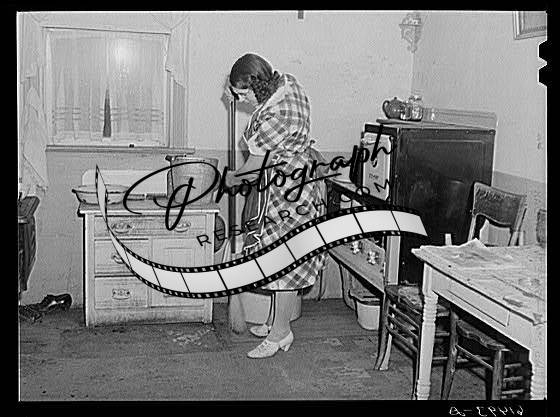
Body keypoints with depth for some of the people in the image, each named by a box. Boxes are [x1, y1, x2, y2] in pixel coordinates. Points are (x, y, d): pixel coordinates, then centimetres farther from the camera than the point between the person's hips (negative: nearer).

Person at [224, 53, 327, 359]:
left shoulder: (272, 119, -29)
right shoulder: (286, 82, -1)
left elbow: (255, 167, -17)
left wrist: (233, 179, 3)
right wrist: (235, 90, 9)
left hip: (287, 190, -10)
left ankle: (280, 333, 13)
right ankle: (278, 319, 31)